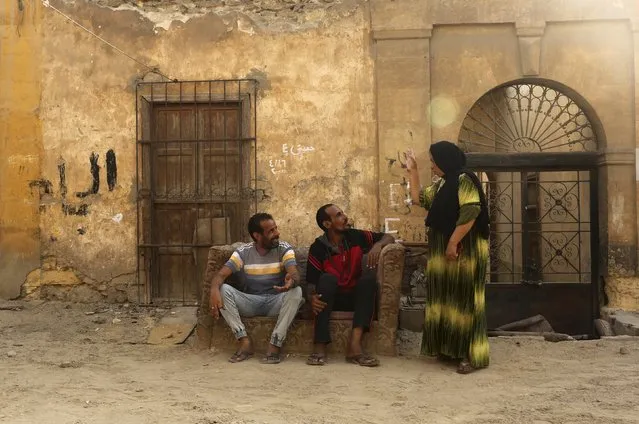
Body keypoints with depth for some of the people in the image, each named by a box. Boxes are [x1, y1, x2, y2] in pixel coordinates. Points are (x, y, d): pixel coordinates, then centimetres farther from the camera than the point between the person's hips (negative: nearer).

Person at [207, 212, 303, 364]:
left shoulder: (284, 249, -6)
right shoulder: (243, 252, -4)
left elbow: (295, 274, -22)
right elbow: (221, 274, -12)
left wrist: (291, 281, -49)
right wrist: (214, 290, -36)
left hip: (276, 302, -1)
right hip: (250, 302, 1)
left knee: (296, 292, -32)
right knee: (223, 289, -24)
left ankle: (275, 345, -28)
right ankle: (245, 342, -24)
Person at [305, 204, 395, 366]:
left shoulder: (356, 236, -2)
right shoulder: (318, 248, -8)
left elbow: (388, 237, 7)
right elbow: (311, 283, -9)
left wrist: (378, 245, -15)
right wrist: (313, 298, -31)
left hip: (357, 297, 2)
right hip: (331, 299, -2)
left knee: (369, 278, -27)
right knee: (327, 278, -31)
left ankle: (354, 344, -39)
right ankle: (320, 346, -37)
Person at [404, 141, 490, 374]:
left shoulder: (464, 181, -14)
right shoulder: (442, 184, 15)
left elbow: (470, 213, -23)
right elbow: (420, 198, 26)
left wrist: (453, 243, -24)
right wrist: (413, 171, 22)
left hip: (462, 251, -9)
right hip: (442, 251, 10)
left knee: (463, 299, -8)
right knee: (446, 299, 11)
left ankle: (472, 354, -4)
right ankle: (450, 348, 19)